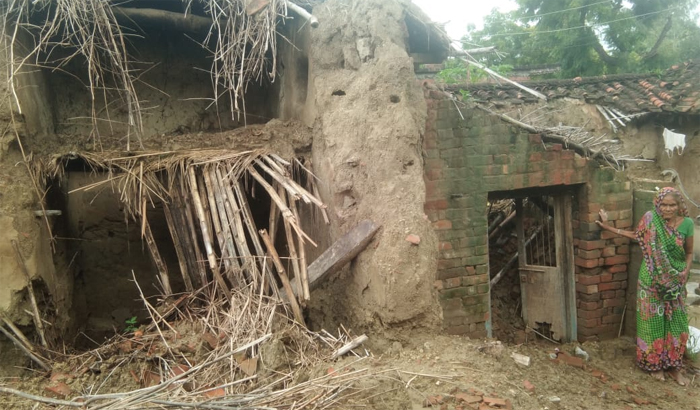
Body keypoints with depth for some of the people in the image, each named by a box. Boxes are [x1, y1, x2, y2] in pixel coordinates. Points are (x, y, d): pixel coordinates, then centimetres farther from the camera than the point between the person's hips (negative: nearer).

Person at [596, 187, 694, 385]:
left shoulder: (687, 224, -8)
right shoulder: (650, 218, -11)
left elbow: (689, 252, 4)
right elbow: (638, 236, 8)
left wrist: (686, 270, -13)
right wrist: (608, 227, 7)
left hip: (675, 281, 1)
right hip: (652, 279, -1)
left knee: (675, 323, 8)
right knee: (653, 321, 7)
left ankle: (673, 366, 24)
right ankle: (653, 364, 23)